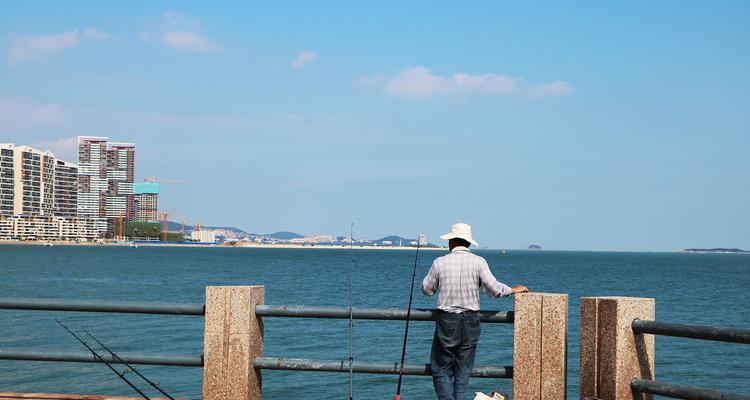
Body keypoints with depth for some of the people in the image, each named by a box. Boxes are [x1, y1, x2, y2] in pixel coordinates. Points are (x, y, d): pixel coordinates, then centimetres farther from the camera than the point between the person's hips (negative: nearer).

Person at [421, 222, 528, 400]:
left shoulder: (440, 262, -3)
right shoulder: (478, 262, -3)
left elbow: (427, 290, 8)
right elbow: (494, 289, -10)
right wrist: (513, 290, 7)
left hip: (446, 321, -2)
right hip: (470, 322, 2)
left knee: (441, 370, 5)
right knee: (463, 372, 11)